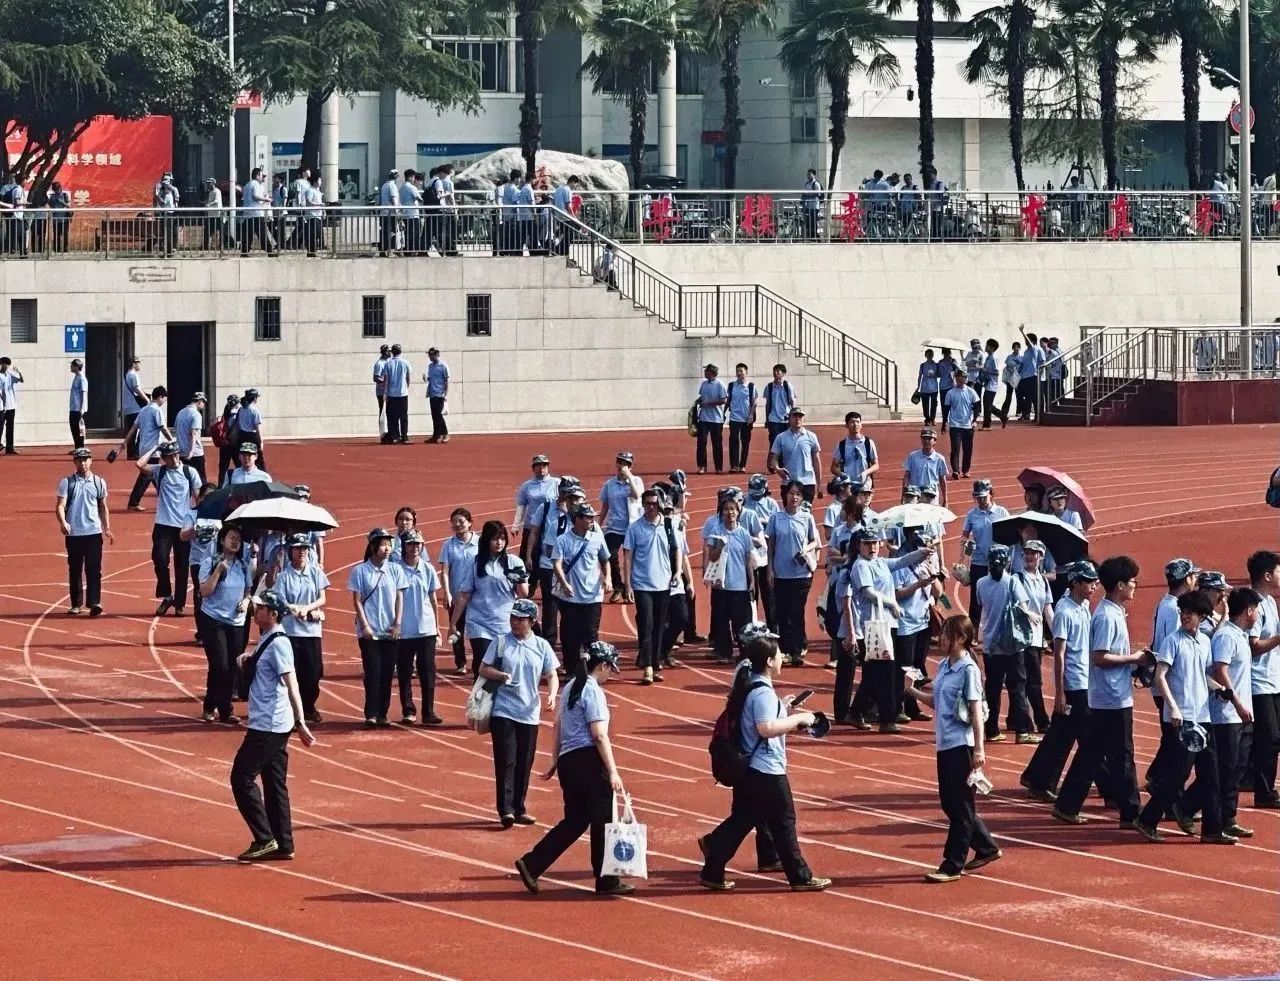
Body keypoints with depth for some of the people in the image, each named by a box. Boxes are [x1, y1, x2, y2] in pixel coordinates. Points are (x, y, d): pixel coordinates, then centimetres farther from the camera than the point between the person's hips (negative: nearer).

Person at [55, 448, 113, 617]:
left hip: (94, 532, 0)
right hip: (73, 533, 0)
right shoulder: (66, 482, 2)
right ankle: (76, 604, 14)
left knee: (94, 568, -7)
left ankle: (94, 603, -11)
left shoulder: (99, 482, 8)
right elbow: (60, 505, -7)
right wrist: (62, 522, -25)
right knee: (75, 569, 6)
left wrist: (107, 529, 8)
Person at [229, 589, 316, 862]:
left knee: (242, 778, -6)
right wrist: (248, 658, 10)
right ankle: (282, 845, 14)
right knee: (274, 784, 11)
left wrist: (300, 723, -26)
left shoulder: (278, 644, -16)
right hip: (269, 724, 10)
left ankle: (265, 839, -4)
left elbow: (292, 685, -21)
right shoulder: (265, 640, 12)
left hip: (268, 725, -10)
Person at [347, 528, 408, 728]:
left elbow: (399, 598, 7)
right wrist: (364, 625, -10)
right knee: (373, 672, -6)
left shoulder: (394, 570, 5)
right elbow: (357, 601, -3)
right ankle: (371, 714, -3)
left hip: (391, 631, 3)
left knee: (387, 673, 5)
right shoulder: (360, 571, -3)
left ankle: (383, 713, 12)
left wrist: (397, 624, -2)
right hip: (369, 632, -3)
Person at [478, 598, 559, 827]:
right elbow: (483, 669, 5)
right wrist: (501, 675, -15)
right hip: (503, 711, -2)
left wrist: (552, 695, -12)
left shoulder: (541, 646, 6)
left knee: (524, 764, 6)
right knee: (506, 761, -9)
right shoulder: (501, 642, 2)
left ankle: (519, 809, 16)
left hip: (529, 713, 2)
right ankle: (506, 810, -12)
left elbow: (552, 676, 8)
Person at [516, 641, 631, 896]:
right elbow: (599, 735, -17)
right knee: (602, 820, 1)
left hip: (567, 760, 9)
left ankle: (531, 864, 6)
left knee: (575, 821, 13)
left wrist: (555, 761, 26)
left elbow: (558, 726, 20)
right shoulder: (593, 692, -12)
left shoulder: (571, 688, 15)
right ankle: (606, 881, 7)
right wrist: (612, 772, -17)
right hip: (588, 759, -9)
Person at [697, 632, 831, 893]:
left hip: (748, 770, 9)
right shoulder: (763, 692, -20)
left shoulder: (748, 685, 10)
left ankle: (712, 873, 9)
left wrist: (782, 707, 15)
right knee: (783, 822, 1)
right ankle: (800, 877, 10)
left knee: (742, 820, 13)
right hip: (767, 771, -9)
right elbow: (766, 727, -30)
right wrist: (799, 718, -21)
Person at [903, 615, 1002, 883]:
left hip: (961, 744, -9)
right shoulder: (943, 666, 10)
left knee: (959, 805, -2)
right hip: (945, 743, 9)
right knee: (950, 803, 14)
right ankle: (986, 848, 28)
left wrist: (979, 748, -17)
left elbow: (976, 710, -15)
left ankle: (952, 865, 2)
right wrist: (913, 692, 6)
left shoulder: (968, 670, -13)